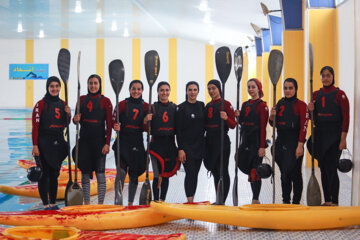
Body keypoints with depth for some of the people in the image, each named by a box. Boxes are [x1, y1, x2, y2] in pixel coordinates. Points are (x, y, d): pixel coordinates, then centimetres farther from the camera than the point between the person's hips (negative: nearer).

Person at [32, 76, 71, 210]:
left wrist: (68, 115, -3)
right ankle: (46, 205, 3)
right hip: (44, 142, -6)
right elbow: (35, 126, -13)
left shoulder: (62, 104, 10)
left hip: (58, 142, 6)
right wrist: (35, 145, -18)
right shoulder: (41, 104, -9)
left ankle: (53, 204, 21)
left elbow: (65, 124, 18)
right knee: (44, 174, -3)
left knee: (55, 174, 12)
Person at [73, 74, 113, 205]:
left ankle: (100, 203, 4)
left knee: (100, 172, -2)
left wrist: (107, 143, -12)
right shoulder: (82, 99, 8)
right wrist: (75, 119, -8)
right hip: (84, 139, 4)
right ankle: (86, 203, 17)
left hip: (99, 140, -3)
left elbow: (109, 124, -5)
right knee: (85, 172, 7)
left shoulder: (105, 101, -2)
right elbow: (77, 119, 17)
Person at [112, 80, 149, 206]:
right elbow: (113, 120, -2)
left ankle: (130, 203, 20)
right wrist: (115, 126, -22)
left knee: (134, 174, 9)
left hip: (137, 143, 3)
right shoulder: (123, 104, -1)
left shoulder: (146, 106, 7)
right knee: (122, 172, -15)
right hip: (123, 142, -3)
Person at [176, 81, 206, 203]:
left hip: (200, 145, 5)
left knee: (195, 173, 9)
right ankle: (189, 202, -7)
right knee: (190, 173, -9)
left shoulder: (202, 106, 8)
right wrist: (180, 149, -13)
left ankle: (191, 201, 18)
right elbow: (178, 130, -8)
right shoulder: (181, 108, -5)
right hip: (187, 146, -5)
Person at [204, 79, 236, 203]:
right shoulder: (208, 105, 14)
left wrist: (226, 118, -28)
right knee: (215, 172, 12)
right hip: (209, 141, 7)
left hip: (222, 141, -7)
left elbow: (233, 125, -10)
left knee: (223, 172, -4)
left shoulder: (226, 104, -6)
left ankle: (222, 201, 2)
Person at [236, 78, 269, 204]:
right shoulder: (245, 104, 14)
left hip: (256, 141, -7)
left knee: (254, 171, -5)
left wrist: (262, 146, -17)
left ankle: (255, 200, 2)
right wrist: (238, 116, -2)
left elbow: (263, 128, -12)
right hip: (245, 140, 7)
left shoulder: (262, 105, -7)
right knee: (242, 165, 6)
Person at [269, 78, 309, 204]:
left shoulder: (301, 105, -6)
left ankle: (296, 202, 8)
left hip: (294, 145, -5)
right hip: (280, 144, 5)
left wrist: (300, 145, -18)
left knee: (294, 173, -2)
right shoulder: (280, 103, 11)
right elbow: (274, 124, 18)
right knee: (284, 174, 11)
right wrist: (272, 116, -5)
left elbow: (303, 127, -11)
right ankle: (285, 201, 21)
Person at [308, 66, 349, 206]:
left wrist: (343, 139, -15)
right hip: (319, 136, 6)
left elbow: (346, 118, -9)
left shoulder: (339, 94, -6)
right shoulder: (316, 94, 10)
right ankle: (327, 201, 19)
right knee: (323, 169, 9)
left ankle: (335, 202, 0)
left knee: (332, 169, -8)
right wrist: (310, 110, -6)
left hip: (334, 136, -5)